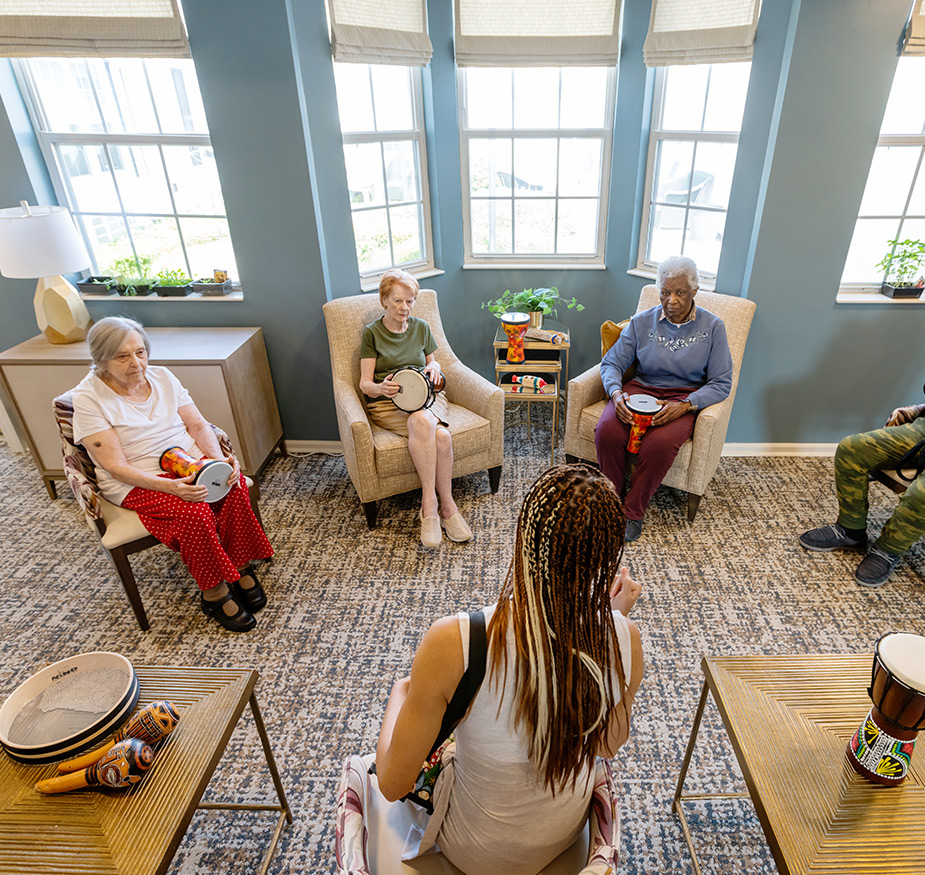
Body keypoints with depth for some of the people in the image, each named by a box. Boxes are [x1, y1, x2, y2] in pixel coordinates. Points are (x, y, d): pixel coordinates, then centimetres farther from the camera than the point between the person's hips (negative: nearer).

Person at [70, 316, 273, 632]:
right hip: (138, 483, -4)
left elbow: (198, 425, 3)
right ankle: (214, 593, -13)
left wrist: (221, 460, -17)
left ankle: (239, 567, -9)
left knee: (235, 486, -25)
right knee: (194, 512, -32)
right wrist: (169, 486, -30)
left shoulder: (161, 376, 5)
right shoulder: (87, 399, -10)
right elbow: (115, 466, -15)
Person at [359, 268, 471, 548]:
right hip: (387, 403, -3)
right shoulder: (372, 332, 4)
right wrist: (381, 388, -24)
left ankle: (430, 503, -21)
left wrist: (434, 366, 0)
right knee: (424, 423, -37)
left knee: (442, 436, -33)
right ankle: (445, 505, -31)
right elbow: (365, 384, 0)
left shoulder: (421, 327, 14)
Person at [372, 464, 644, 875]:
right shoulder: (625, 639, -26)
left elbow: (393, 783, -23)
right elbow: (610, 743, -5)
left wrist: (400, 694, -3)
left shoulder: (452, 643, -38)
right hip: (567, 833, 3)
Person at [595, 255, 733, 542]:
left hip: (685, 398, -2)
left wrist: (684, 405, -21)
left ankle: (633, 511, -12)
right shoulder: (642, 322, 3)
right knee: (607, 431, -30)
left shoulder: (712, 327, -1)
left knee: (659, 443, -35)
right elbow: (611, 363, 3)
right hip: (640, 389, 2)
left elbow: (721, 383, -3)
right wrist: (617, 393, -20)